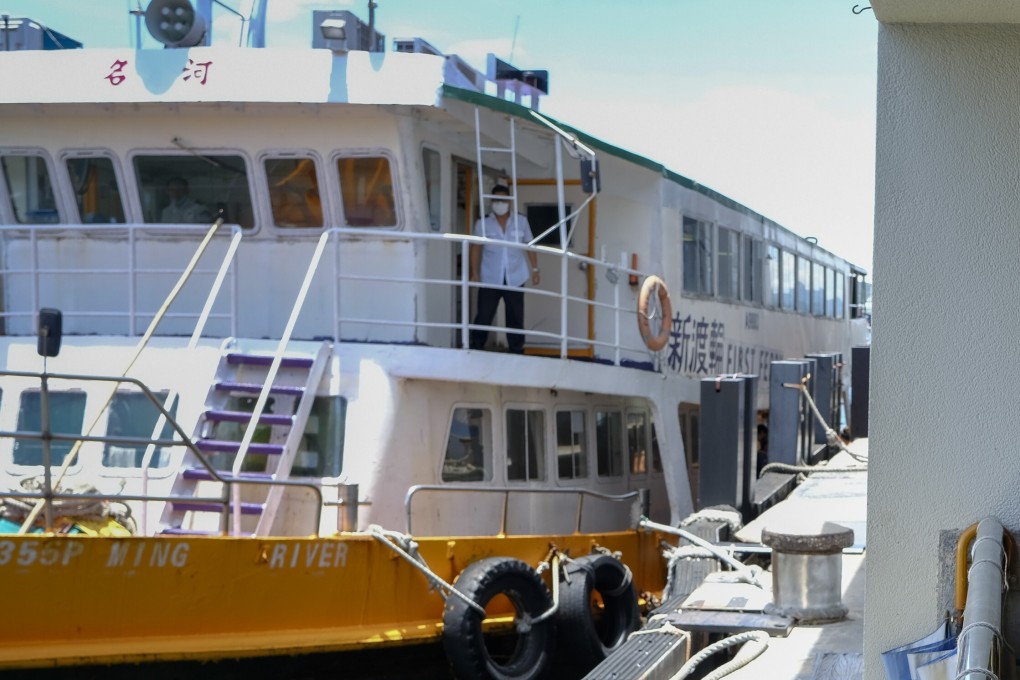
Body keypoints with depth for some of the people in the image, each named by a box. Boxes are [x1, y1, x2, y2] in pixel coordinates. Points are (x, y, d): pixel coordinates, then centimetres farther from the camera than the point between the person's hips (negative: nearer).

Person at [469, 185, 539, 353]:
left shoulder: (521, 221, 6)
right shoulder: (483, 223, 2)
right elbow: (476, 249, 1)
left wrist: (535, 270, 5)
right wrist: (474, 273, -5)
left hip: (514, 278, 1)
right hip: (490, 279, -1)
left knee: (515, 317, 5)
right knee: (484, 316, -2)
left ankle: (517, 352, 12)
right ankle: (475, 350, 6)